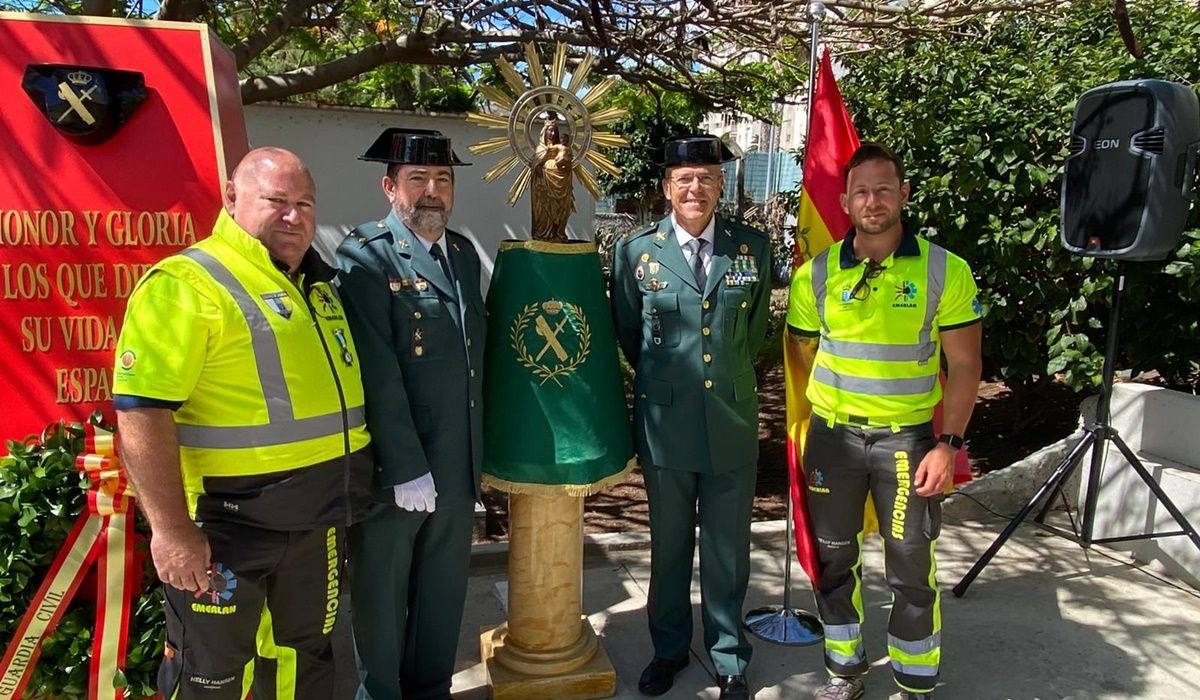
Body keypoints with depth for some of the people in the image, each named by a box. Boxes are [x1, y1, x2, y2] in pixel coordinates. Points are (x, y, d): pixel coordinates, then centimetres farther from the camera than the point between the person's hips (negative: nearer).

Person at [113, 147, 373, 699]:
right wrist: (171, 528, -23)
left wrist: (341, 500, 18)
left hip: (317, 519, 8)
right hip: (228, 524, -7)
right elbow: (140, 411, -22)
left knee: (305, 653, 23)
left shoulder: (316, 283, 11)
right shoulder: (187, 284, -15)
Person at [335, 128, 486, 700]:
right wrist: (407, 470, -20)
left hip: (458, 465, 6)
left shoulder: (464, 253, 9)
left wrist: (474, 449, 8)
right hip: (391, 470, -6)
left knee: (445, 592, 20)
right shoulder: (365, 257, -12)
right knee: (382, 598, 13)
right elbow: (379, 375, -19)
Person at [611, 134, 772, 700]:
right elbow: (629, 336, 7)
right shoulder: (637, 251, -4)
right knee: (669, 546, 16)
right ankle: (669, 649, 37)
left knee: (728, 551, 12)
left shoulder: (754, 248, 0)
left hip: (733, 422, 1)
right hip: (665, 422, 0)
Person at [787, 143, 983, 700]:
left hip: (910, 438, -2)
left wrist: (948, 444, -11)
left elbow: (964, 365, -5)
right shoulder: (815, 275, -2)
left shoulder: (945, 271, -6)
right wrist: (839, 403, 5)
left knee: (911, 570, 6)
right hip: (833, 436, 2)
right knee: (834, 559, 12)